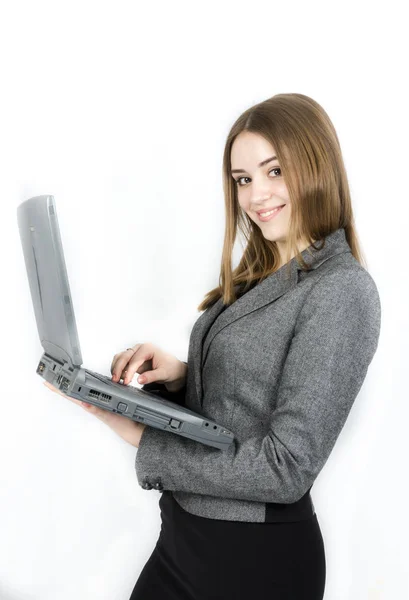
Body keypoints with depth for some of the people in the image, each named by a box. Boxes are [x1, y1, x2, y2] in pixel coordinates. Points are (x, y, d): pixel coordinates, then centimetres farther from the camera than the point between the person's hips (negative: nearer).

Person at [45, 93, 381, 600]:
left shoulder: (341, 291, -19)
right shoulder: (258, 275, 5)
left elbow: (286, 470, -22)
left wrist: (142, 438, -17)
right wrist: (177, 375, -9)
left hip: (258, 557, -6)